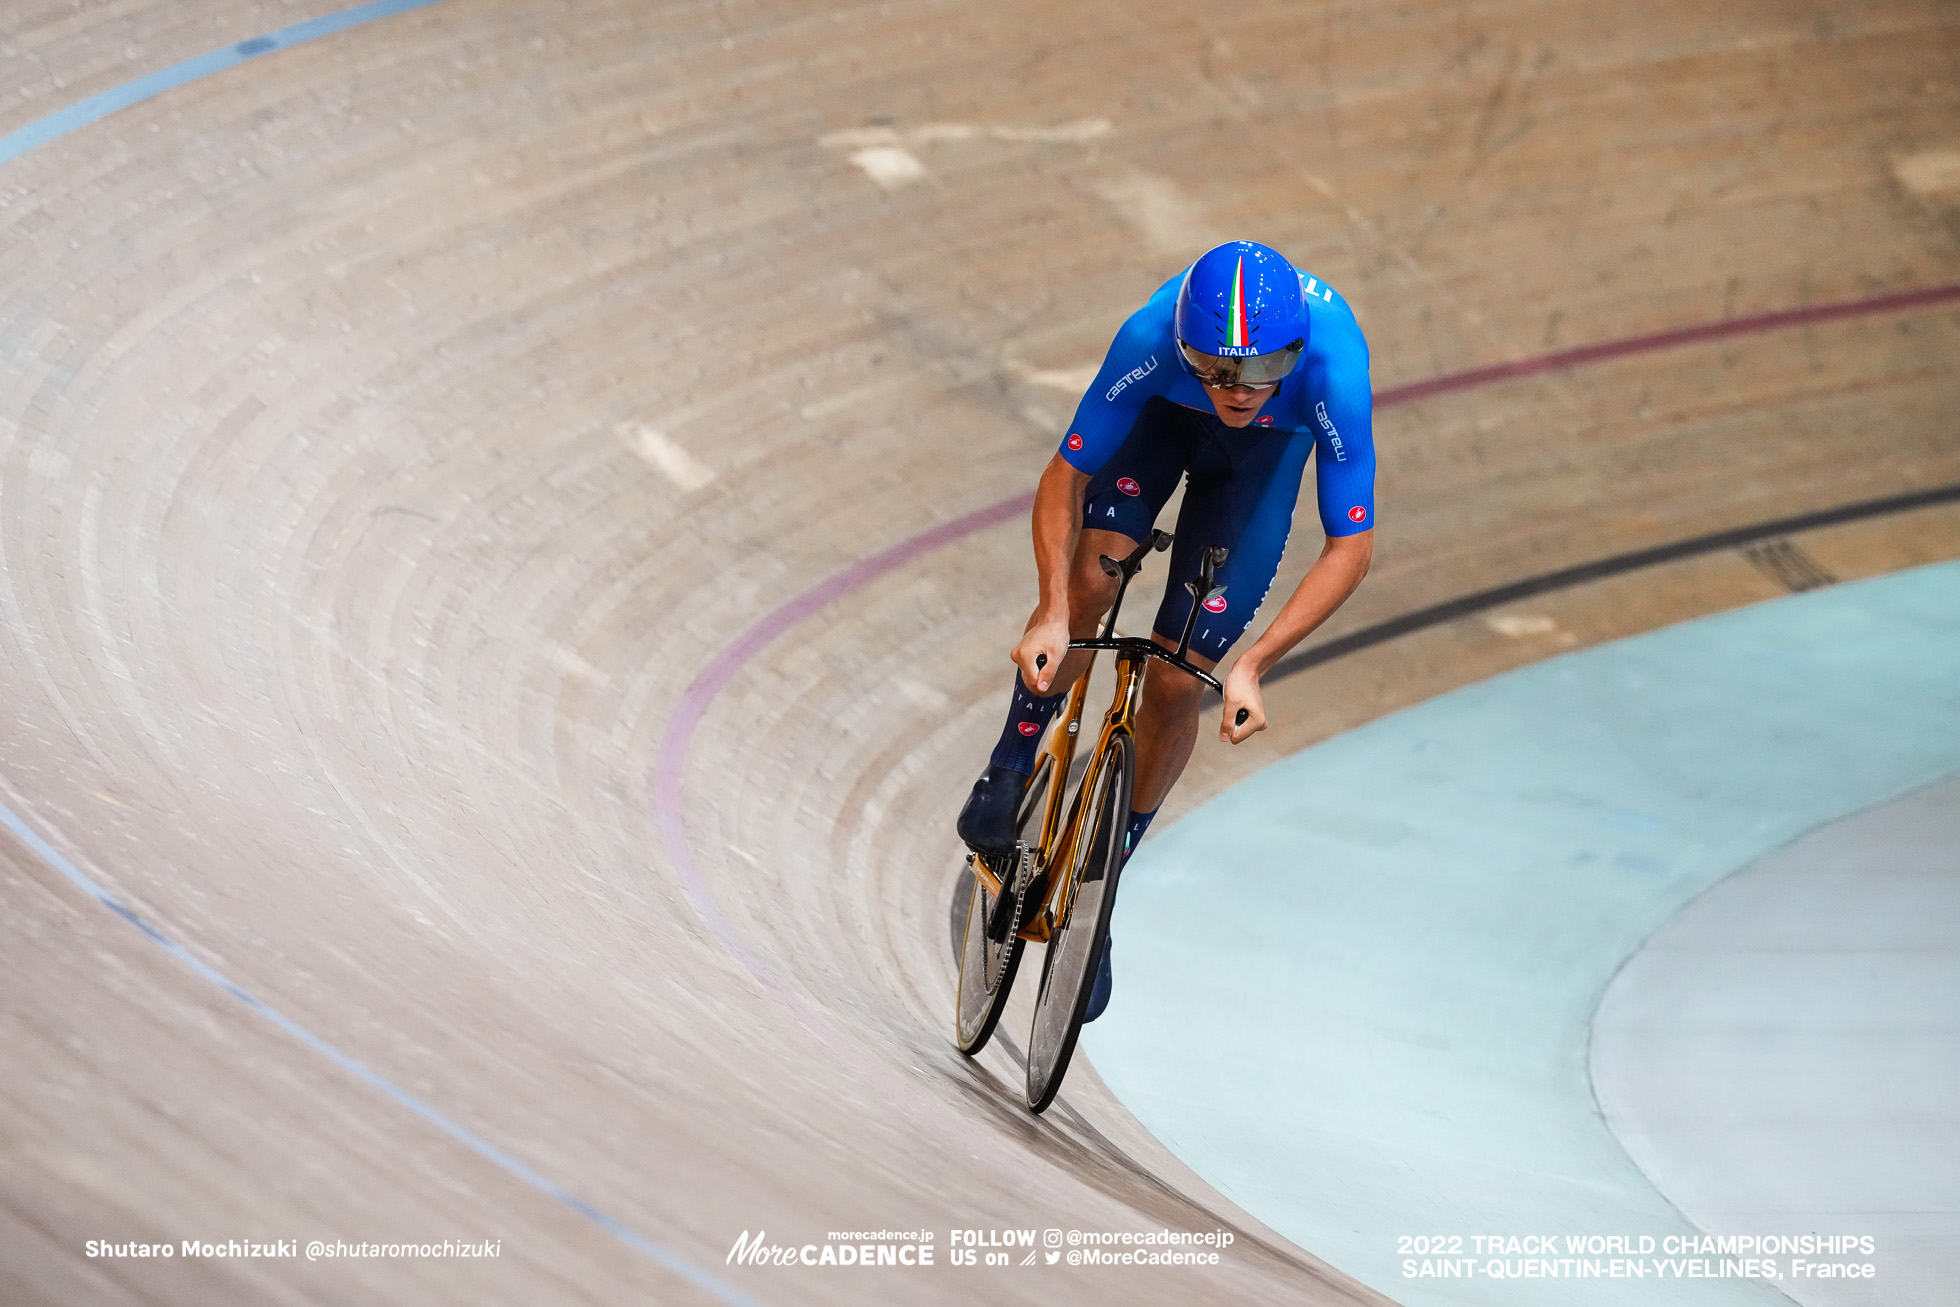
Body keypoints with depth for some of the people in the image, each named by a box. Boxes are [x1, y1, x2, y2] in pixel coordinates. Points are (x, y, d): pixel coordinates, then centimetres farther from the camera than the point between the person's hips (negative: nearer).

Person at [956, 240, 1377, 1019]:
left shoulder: (1332, 369, -42)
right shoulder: (1151, 339, -40)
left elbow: (1351, 547, -33)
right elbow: (1064, 478, -28)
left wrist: (1254, 665, -40)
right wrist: (1053, 612, -42)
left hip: (1270, 449, 0)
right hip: (1164, 419, 0)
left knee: (1176, 683, -6)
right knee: (1092, 579, -27)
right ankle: (1011, 764, 0)